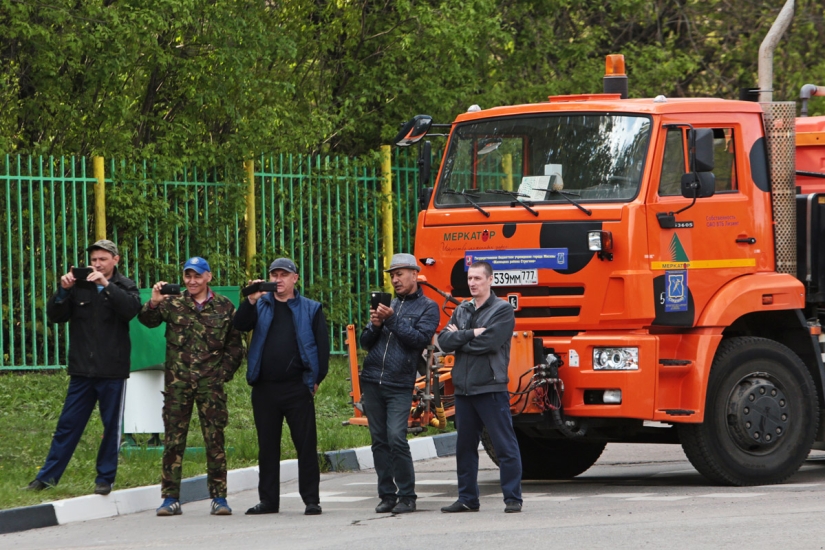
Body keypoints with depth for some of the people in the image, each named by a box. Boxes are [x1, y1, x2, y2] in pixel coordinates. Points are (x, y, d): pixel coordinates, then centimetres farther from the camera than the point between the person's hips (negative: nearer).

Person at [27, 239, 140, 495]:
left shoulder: (124, 286, 4)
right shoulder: (80, 286, 7)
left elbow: (131, 308, -17)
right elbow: (55, 315, 2)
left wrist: (106, 285, -24)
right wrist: (63, 290, -15)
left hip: (112, 371, -2)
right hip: (82, 369, 2)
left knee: (111, 425, 4)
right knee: (68, 424, 4)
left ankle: (105, 478, 13)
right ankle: (47, 476, 7)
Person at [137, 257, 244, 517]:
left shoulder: (224, 307, 7)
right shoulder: (172, 304, 7)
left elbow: (235, 346, 10)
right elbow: (147, 320, -7)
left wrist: (223, 373, 0)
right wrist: (153, 303, -26)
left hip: (211, 384, 0)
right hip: (177, 382, 0)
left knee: (215, 440, -1)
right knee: (173, 440, 0)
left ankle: (219, 497, 6)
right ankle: (170, 498, 4)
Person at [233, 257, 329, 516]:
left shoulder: (310, 309, 6)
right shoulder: (261, 307, 12)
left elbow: (322, 345, 4)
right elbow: (240, 325, -3)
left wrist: (316, 378, -3)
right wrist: (251, 301, -17)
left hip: (297, 388, -3)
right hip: (264, 388, 3)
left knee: (306, 445, -3)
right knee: (267, 446, 7)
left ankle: (311, 499, 2)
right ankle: (268, 500, 14)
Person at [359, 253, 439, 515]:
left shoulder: (427, 307, 4)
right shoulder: (388, 304, 18)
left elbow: (420, 338, -11)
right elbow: (366, 343, 15)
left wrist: (392, 320, -16)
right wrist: (375, 326, -5)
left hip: (400, 385, -5)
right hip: (372, 382, 5)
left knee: (396, 438, -14)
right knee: (379, 441, 4)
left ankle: (407, 497, -7)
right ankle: (387, 495, 9)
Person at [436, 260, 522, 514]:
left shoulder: (502, 310, -2)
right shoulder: (462, 311, 17)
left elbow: (488, 343, -15)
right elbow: (444, 340, 3)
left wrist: (459, 337, -3)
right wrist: (471, 334, -11)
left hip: (491, 388, -7)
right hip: (463, 388, 7)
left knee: (505, 445, -5)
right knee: (465, 446, 11)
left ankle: (513, 498, -2)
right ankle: (467, 499, 18)